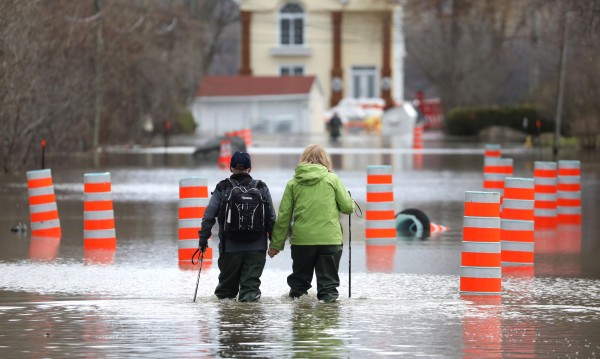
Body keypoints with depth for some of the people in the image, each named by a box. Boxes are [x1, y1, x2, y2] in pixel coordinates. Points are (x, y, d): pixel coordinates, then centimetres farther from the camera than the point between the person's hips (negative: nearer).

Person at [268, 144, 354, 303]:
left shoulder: (293, 183, 4)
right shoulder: (332, 179, -1)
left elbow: (284, 215, 4)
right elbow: (348, 207, -1)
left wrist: (276, 243, 10)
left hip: (301, 239, 2)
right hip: (329, 239, -2)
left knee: (300, 278, 16)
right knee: (328, 278, 5)